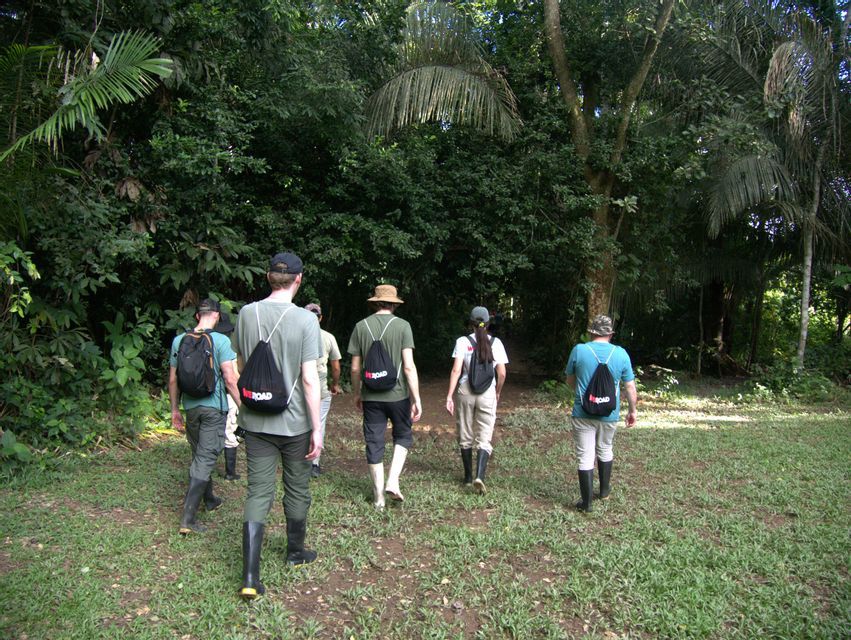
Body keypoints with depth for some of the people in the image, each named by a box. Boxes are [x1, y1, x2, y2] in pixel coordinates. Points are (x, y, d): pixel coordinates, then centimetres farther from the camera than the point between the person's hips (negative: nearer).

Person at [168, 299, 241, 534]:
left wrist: (175, 409, 16)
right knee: (205, 459, -2)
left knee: (199, 456, 21)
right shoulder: (220, 341, -12)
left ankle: (210, 499, 38)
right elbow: (230, 379, -16)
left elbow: (173, 379, 7)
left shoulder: (179, 341, 3)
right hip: (214, 407, -5)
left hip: (190, 407, 5)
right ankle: (188, 518, -5)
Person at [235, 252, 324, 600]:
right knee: (297, 490, 16)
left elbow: (242, 367, 11)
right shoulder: (305, 320, -14)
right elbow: (309, 380, -16)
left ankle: (250, 576, 0)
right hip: (295, 422, -3)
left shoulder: (247, 313, -1)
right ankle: (295, 551, 36)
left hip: (255, 421, 3)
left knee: (258, 493, 6)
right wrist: (317, 428, -10)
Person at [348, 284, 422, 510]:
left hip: (371, 396, 2)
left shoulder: (361, 327, 1)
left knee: (374, 444, 9)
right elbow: (409, 366, -13)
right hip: (397, 394, -2)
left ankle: (378, 497, 17)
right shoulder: (402, 326, -7)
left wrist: (356, 394, 16)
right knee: (403, 436, 19)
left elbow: (355, 368, 3)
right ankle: (393, 482, 5)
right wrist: (417, 399, -8)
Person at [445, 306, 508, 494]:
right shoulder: (496, 343, 0)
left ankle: (468, 477, 24)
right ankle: (479, 476, -14)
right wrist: (497, 393, 16)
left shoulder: (463, 341, -3)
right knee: (484, 439, 4)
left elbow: (456, 370, -10)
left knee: (465, 437, 15)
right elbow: (502, 374, -1)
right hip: (488, 394, 0)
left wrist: (449, 395, -7)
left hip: (465, 392, 0)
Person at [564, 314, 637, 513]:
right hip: (609, 415, 2)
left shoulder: (579, 350, -8)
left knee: (585, 456, 4)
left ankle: (586, 502, 7)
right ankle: (604, 490, 39)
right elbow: (630, 387, 0)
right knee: (605, 451, 24)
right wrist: (633, 410, 13)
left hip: (583, 413, -2)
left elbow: (570, 380, 5)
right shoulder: (621, 354, -5)